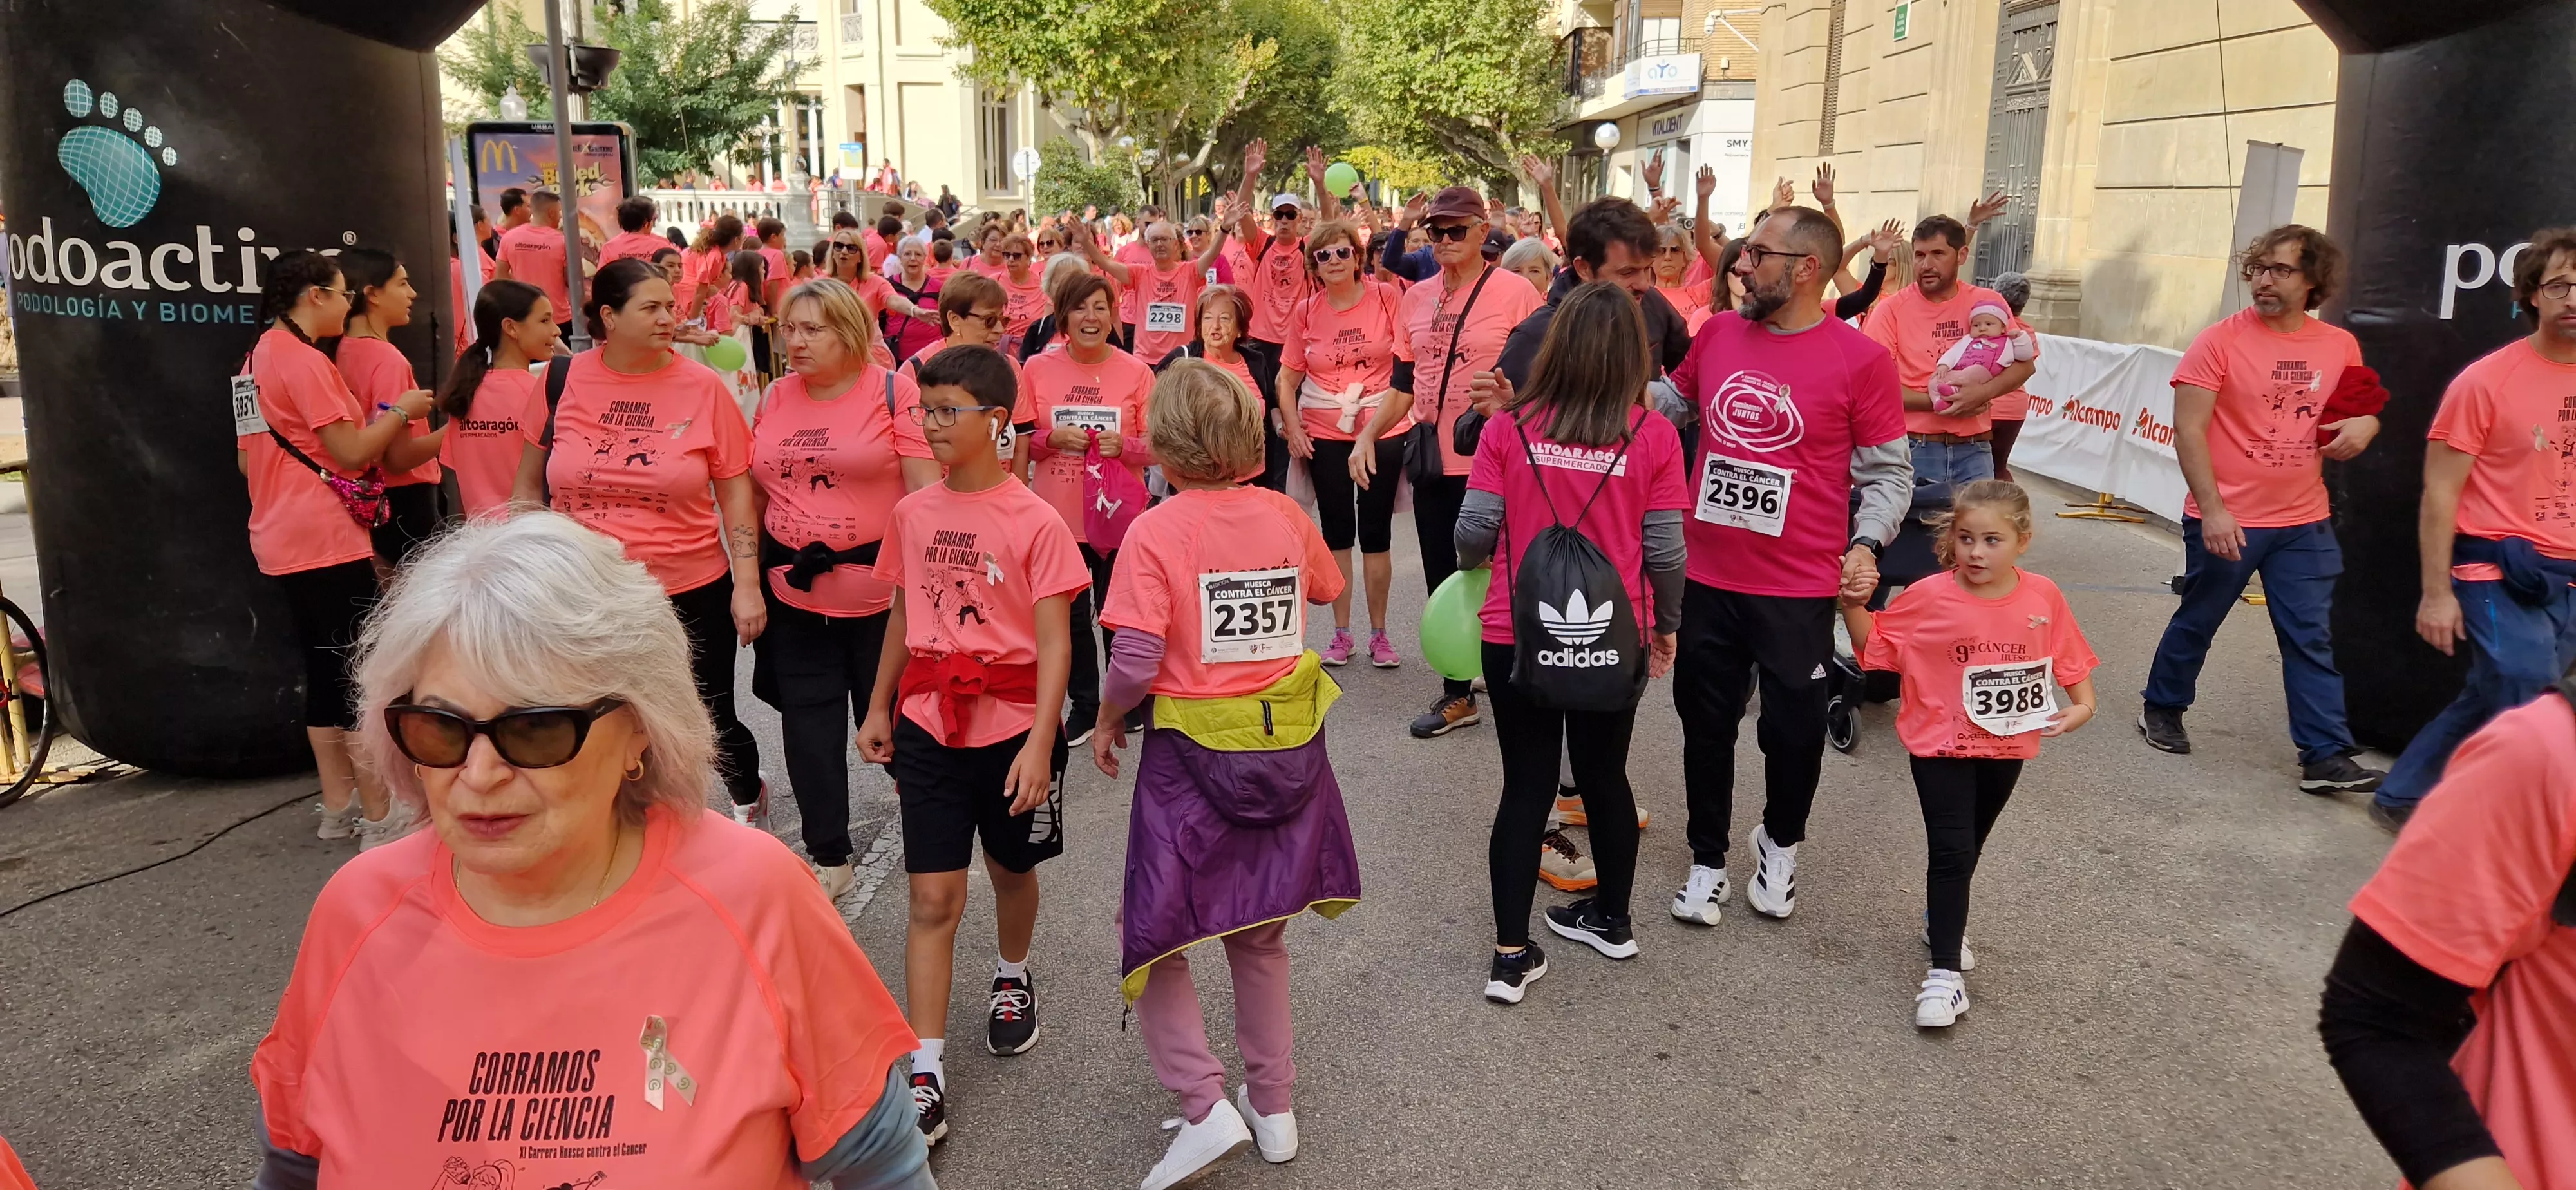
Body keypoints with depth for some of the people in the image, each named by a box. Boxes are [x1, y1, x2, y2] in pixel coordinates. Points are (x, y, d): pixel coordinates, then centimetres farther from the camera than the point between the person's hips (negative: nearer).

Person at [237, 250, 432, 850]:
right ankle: (381, 818, 0)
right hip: (327, 539, -10)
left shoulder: (259, 357, 14)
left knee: (325, 670, 15)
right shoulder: (305, 361, -16)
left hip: (284, 539, 10)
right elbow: (352, 452, -17)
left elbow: (248, 458, 20)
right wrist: (400, 410, -4)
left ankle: (338, 806, 22)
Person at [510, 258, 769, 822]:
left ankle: (749, 796, 41)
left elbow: (736, 491, -3)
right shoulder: (566, 381, -2)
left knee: (711, 722, 9)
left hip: (692, 592, -1)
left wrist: (747, 584, -9)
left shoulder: (702, 386, -5)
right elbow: (530, 485, 9)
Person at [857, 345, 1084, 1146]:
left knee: (1012, 870, 18)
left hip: (1013, 721, -2)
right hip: (929, 720, 3)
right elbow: (901, 618, 13)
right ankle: (927, 1073, 3)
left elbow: (1054, 643, -14)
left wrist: (1040, 743, -20)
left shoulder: (1033, 521, -12)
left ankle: (1013, 978, 48)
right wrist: (879, 709, 13)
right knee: (933, 898, -1)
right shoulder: (912, 514, 2)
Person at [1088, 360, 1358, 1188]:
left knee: (1154, 932, 12)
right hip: (1286, 747, 5)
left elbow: (1134, 664, -20)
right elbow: (1323, 592, 16)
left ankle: (1206, 1105, 2)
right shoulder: (1285, 514, -2)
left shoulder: (1156, 532, -16)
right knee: (1260, 932, 20)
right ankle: (1274, 1106, 30)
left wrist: (1108, 718, -1)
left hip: (1194, 754, -5)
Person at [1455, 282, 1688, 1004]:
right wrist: (1666, 626, 11)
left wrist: (1479, 561, 14)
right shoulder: (1653, 436, -8)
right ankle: (1611, 919, 39)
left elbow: (1474, 532, -9)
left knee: (1526, 788, 10)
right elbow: (1665, 551, -6)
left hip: (1518, 636, -1)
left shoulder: (1509, 427, -9)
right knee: (1605, 777, 20)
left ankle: (1512, 955, 11)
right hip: (1614, 639, 1)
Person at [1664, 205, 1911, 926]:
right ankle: (1708, 860, 32)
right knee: (1706, 724, 14)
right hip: (1707, 575, 4)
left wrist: (1867, 543, -16)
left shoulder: (1860, 360, -9)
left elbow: (1887, 470, -3)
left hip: (1799, 587, -3)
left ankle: (1780, 843, 38)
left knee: (1793, 730, 9)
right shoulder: (1717, 335, 3)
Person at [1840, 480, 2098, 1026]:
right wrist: (1854, 607, -22)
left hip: (2008, 749, 4)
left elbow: (2070, 657, 6)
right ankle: (1945, 972, -5)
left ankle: (1940, 921, 47)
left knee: (1969, 846, 22)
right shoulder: (1928, 598, -15)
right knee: (1951, 852, -10)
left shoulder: (2044, 597, -7)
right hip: (1941, 749, -4)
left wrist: (2082, 705, -8)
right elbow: (1873, 646, -6)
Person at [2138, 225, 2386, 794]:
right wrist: (2212, 509, -19)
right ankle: (2162, 709, 34)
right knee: (2196, 623, 12)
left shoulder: (2340, 346, 3)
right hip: (2226, 520, -3)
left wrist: (2366, 424, -6)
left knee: (2311, 640, 3)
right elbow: (2188, 429, -13)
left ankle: (2326, 757, 7)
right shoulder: (2220, 341, -10)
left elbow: (2363, 407, 19)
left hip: (2305, 524, 4)